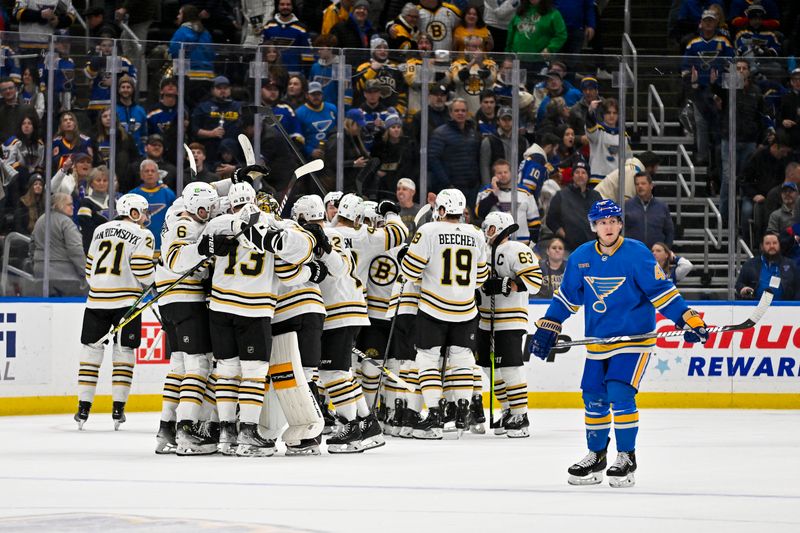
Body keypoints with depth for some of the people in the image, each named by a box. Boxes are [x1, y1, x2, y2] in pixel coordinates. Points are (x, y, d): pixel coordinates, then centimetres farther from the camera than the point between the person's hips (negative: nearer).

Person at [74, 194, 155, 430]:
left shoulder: (101, 231, 13)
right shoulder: (142, 235, -3)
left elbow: (89, 267, 16)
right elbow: (143, 272, -11)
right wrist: (150, 284, 10)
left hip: (97, 299, 4)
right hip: (126, 300, -4)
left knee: (91, 350, 7)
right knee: (123, 352, 4)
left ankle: (84, 407, 3)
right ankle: (118, 409, 1)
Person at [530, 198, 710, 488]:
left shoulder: (637, 253, -12)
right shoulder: (581, 257, 2)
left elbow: (661, 290, -12)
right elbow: (567, 296, 13)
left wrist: (688, 319, -19)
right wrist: (547, 328, 11)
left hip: (634, 337, -5)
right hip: (597, 340, 5)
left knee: (620, 394, -15)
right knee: (594, 397, 6)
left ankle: (627, 458, -3)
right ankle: (596, 457, 22)